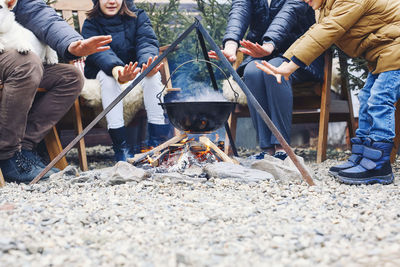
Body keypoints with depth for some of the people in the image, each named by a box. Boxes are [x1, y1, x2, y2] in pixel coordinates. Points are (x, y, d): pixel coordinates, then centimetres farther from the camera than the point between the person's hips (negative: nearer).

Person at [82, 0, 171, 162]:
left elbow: (147, 42, -18)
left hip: (136, 70, 2)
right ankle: (121, 144, -37)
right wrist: (117, 70, -49)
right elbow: (99, 52, -25)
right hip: (105, 71, -1)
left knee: (152, 75, -30)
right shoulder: (91, 24, -6)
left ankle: (157, 139, -32)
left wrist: (147, 62, -44)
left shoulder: (138, 16, 0)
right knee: (108, 76, -34)